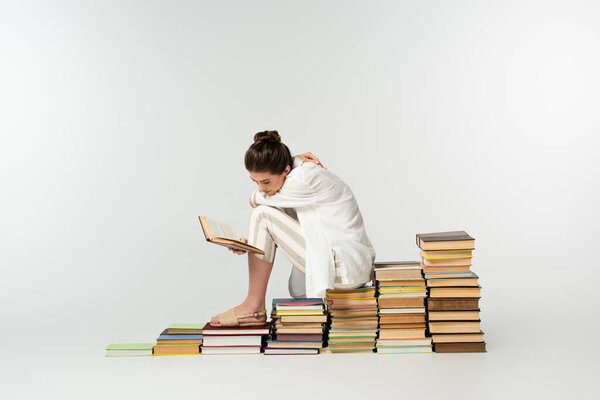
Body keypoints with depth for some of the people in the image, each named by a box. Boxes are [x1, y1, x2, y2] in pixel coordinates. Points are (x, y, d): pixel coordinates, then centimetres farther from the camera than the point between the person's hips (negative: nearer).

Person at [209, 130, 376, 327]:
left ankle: (254, 307, -4)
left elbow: (255, 200, -8)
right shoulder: (296, 172, 7)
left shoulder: (306, 177, -23)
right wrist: (250, 243, -3)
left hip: (347, 266, -10)